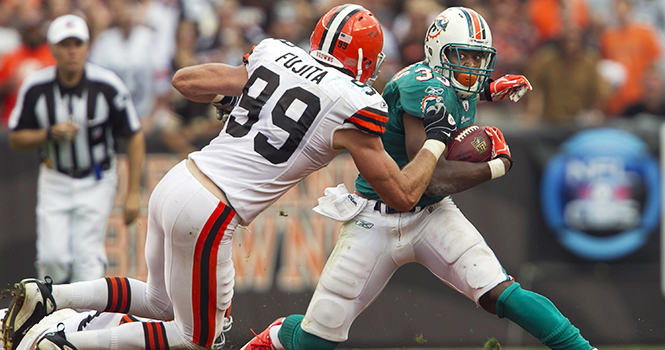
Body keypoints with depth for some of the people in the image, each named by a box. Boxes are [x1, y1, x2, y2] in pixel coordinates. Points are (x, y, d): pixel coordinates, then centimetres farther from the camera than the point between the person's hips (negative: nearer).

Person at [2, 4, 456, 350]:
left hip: (174, 185, 7)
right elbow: (402, 196, 1)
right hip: (208, 215, -7)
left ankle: (46, 297, 13)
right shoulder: (354, 108, -7)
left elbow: (184, 80, 20)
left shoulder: (274, 57, 9)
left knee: (163, 302, 28)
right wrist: (437, 141, 14)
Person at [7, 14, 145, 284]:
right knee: (52, 257, -8)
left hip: (96, 182, -1)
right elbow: (16, 140, -2)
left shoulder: (107, 86, -15)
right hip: (54, 180, 1)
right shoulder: (35, 87, -11)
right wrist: (50, 134, -22)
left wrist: (133, 193, -9)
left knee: (87, 257, -10)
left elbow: (135, 138, -6)